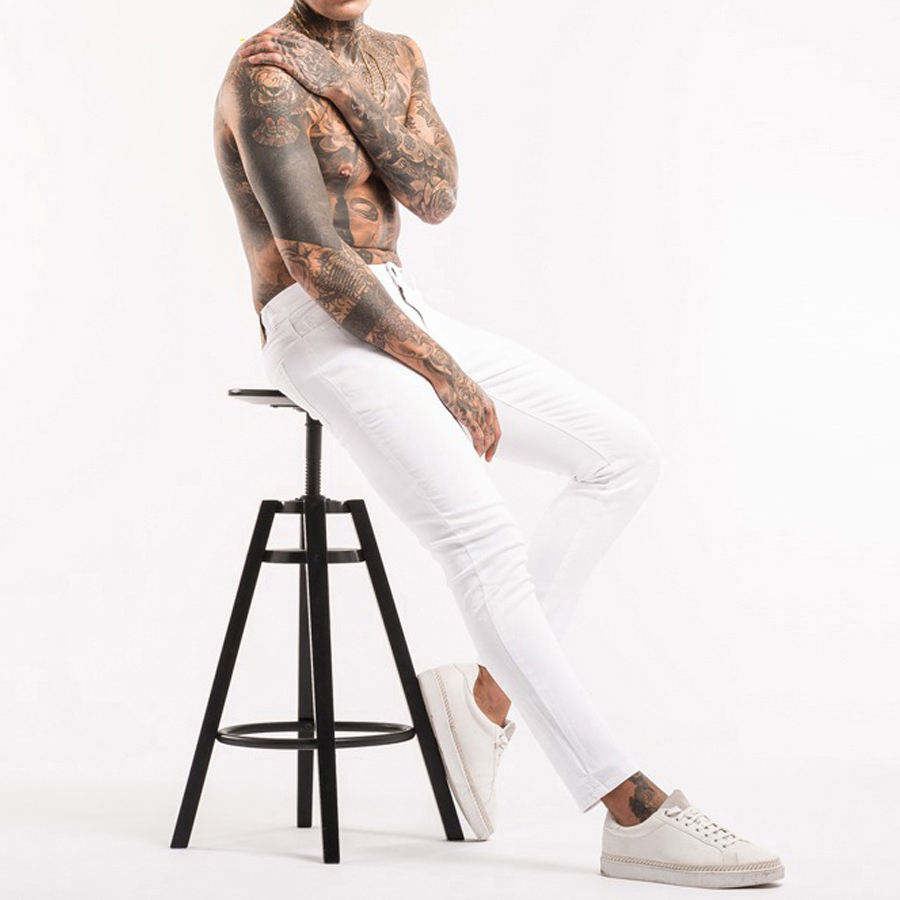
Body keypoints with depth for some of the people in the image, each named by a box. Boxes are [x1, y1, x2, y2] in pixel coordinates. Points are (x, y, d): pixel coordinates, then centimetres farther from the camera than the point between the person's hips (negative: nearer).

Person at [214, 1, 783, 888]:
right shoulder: (263, 75, -14)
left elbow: (435, 196, -1)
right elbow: (314, 259, -20)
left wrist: (345, 91, -14)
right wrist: (444, 375, -20)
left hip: (401, 318, 9)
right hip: (324, 339, -9)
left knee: (623, 458, 0)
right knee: (486, 547, -25)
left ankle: (486, 691, 1)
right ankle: (636, 814, -25)